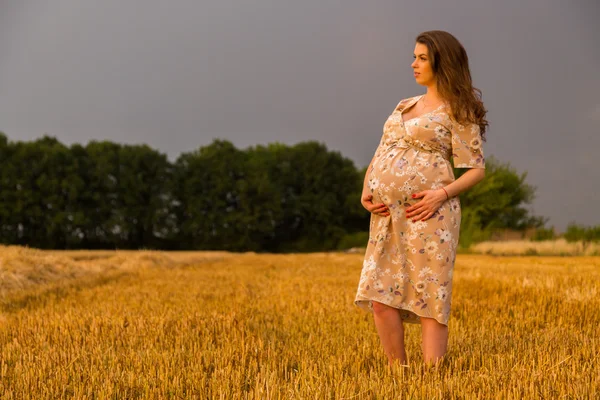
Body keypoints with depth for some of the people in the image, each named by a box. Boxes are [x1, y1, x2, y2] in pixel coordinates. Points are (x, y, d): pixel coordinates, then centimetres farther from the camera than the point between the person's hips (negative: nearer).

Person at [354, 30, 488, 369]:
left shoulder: (458, 112, 2)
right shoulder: (404, 106, 21)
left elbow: (477, 168, -2)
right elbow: (381, 155, 22)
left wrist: (442, 194, -17)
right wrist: (366, 191, 5)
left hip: (427, 215, -6)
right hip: (387, 216, 7)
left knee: (431, 300, -6)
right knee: (381, 298, 1)